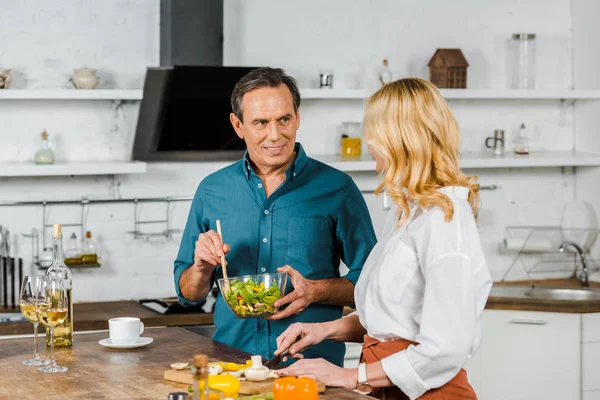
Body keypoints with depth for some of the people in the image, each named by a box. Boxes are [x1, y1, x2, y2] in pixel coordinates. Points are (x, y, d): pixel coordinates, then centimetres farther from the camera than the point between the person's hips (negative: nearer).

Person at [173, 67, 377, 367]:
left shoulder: (336, 188, 2)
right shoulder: (211, 191, 10)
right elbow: (188, 295, 17)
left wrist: (314, 291, -13)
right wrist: (202, 268, -4)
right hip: (232, 358, 3)